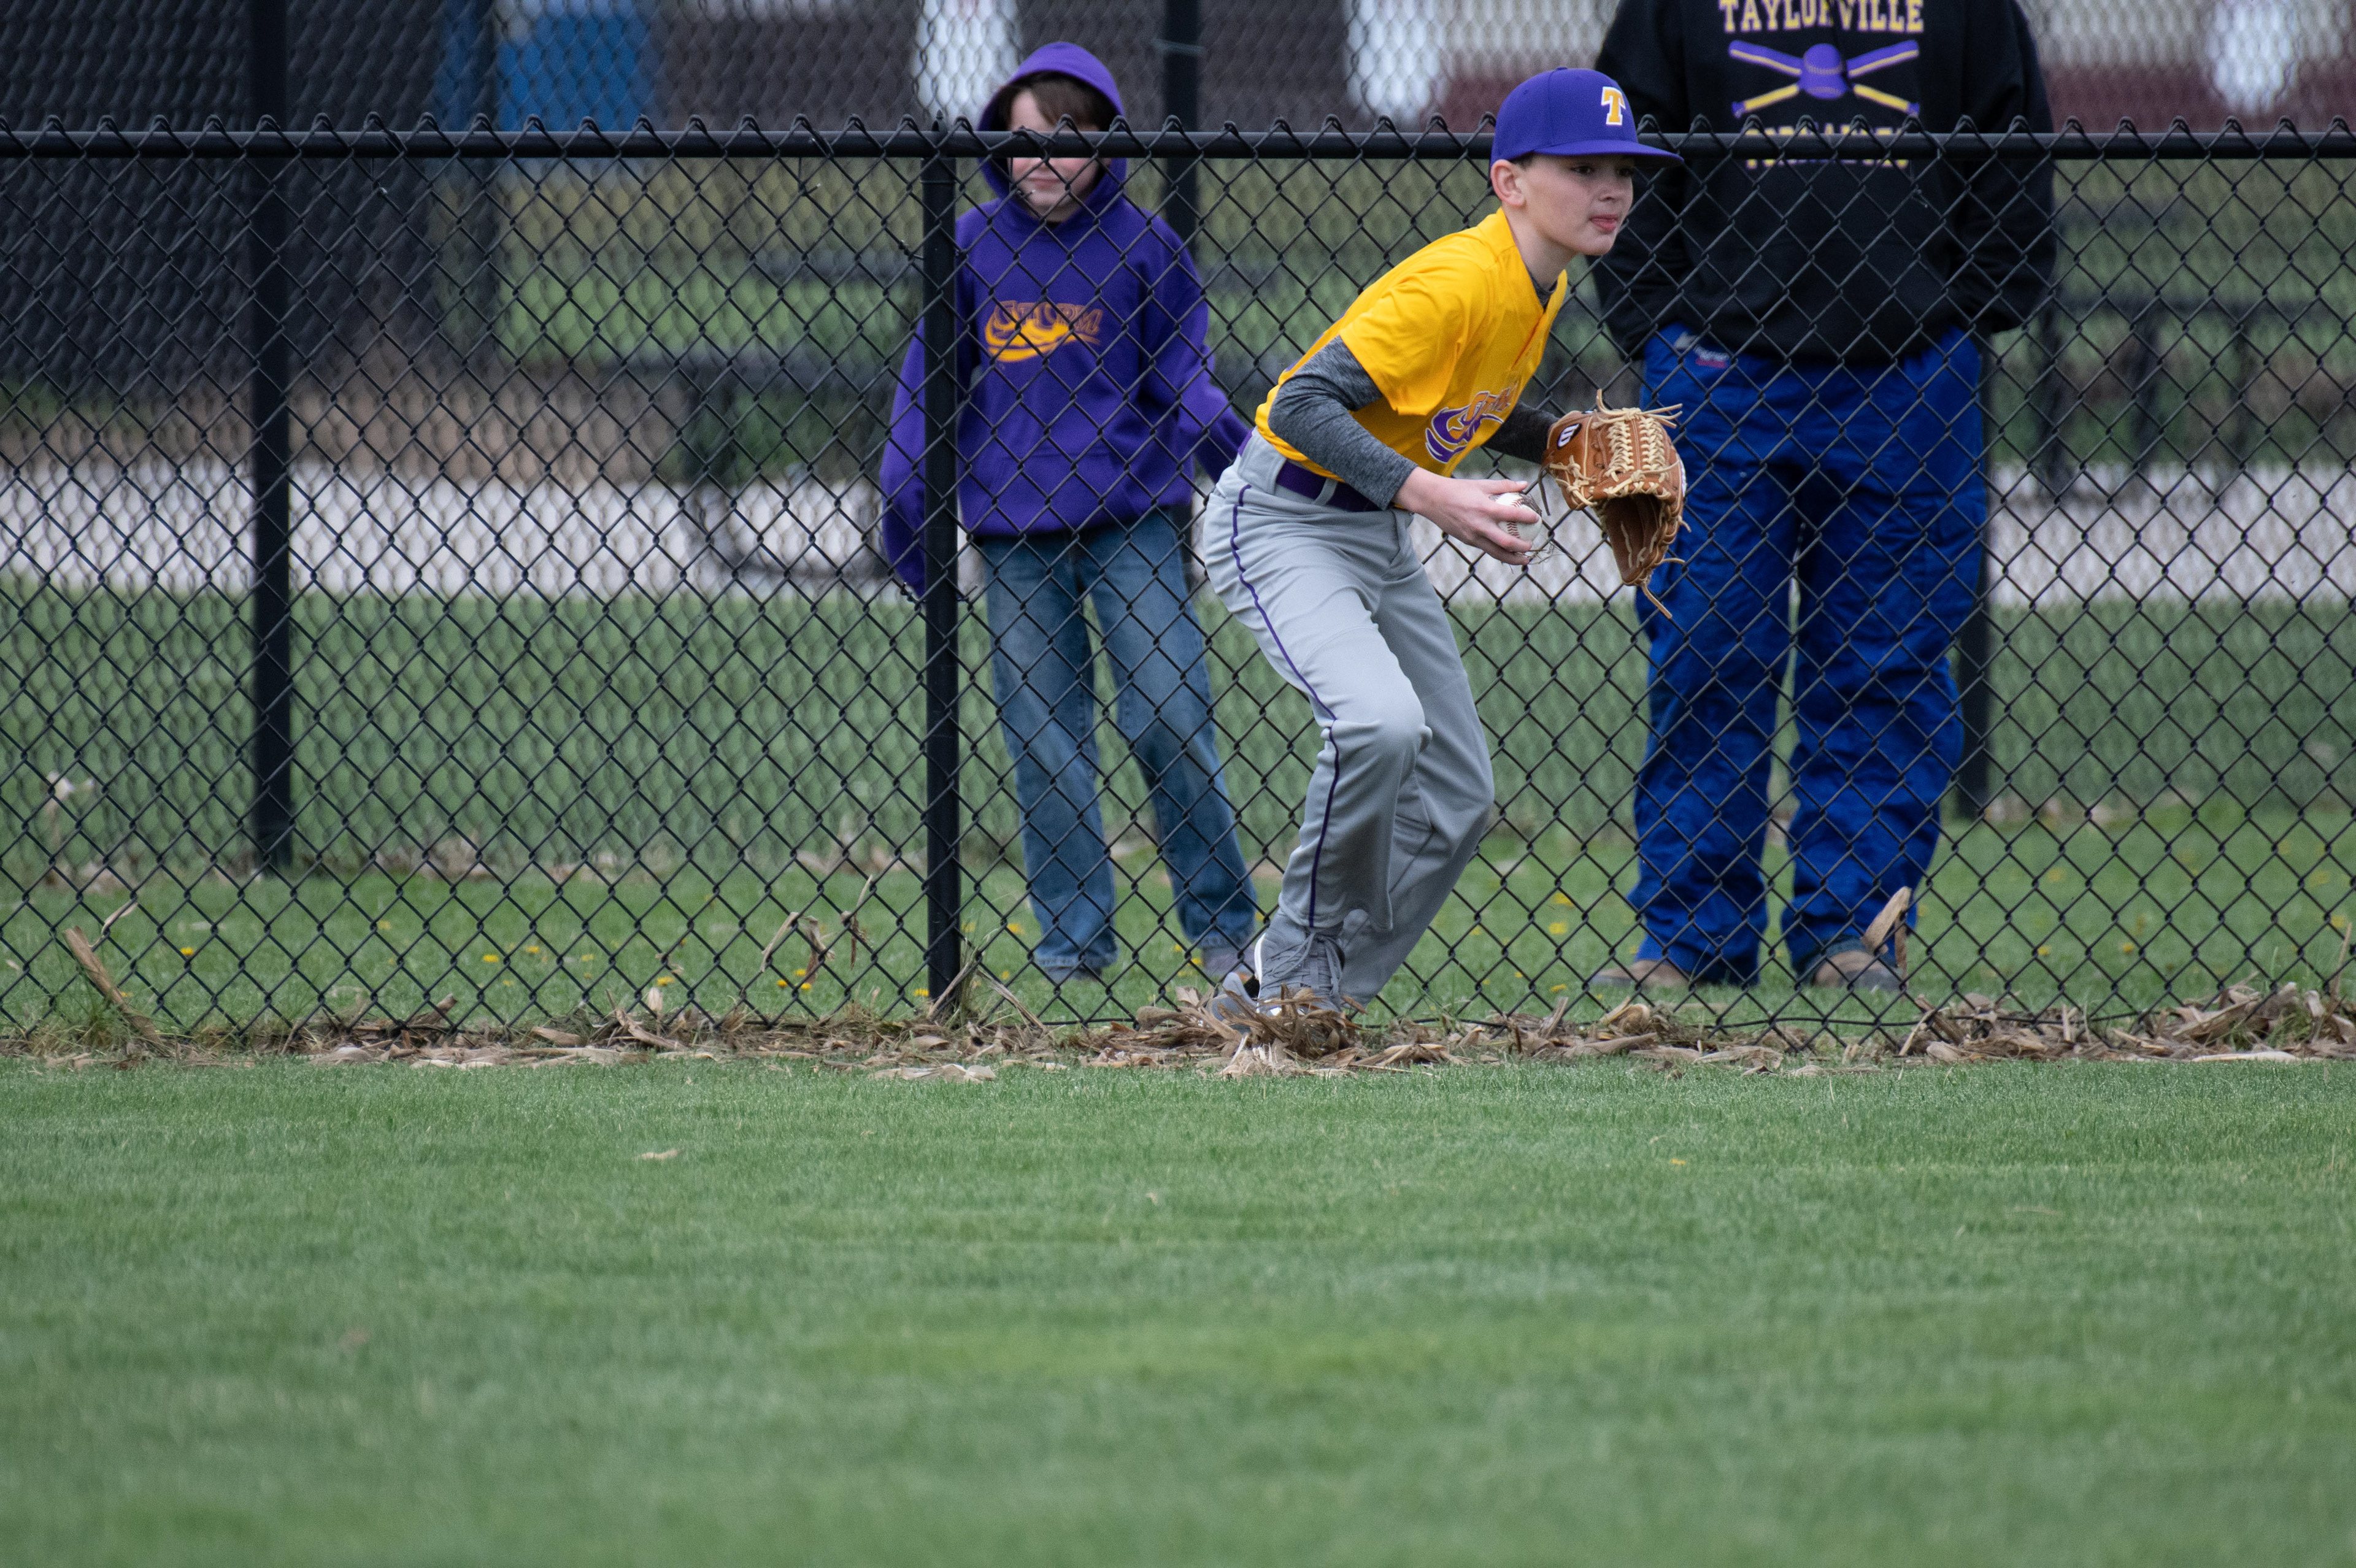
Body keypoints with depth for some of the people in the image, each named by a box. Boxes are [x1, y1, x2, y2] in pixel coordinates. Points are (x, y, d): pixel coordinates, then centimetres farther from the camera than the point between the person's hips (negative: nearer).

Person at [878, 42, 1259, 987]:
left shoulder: (1140, 244, 0)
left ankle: (1222, 925, 6)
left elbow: (1178, 370, 2)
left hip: (1133, 516, -2)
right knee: (1043, 741, 2)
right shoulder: (971, 246, 5)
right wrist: (903, 497, 6)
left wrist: (1213, 427, -18)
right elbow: (932, 377, 11)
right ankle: (1074, 940, 8)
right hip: (1013, 533, 2)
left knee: (1168, 720, -7)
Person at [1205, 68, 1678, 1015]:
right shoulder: (1457, 284, -26)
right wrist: (1431, 496, -39)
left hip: (1381, 541, 10)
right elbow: (1303, 408, -30)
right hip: (1281, 523, -10)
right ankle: (1296, 966, -12)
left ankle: (1278, 999, 16)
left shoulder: (1543, 289, 3)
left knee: (1457, 802, 7)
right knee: (1382, 721, -33)